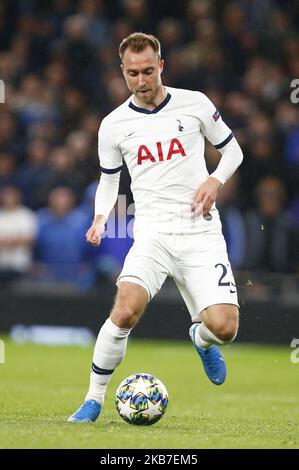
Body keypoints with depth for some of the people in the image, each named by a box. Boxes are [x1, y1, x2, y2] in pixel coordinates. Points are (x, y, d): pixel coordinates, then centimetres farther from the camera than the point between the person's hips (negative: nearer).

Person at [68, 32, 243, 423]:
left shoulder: (195, 104, 2)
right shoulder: (113, 125, 5)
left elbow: (232, 149, 14)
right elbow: (109, 178, 19)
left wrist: (216, 180, -6)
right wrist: (101, 219, 0)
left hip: (201, 231, 0)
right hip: (152, 232, 0)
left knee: (223, 327, -13)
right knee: (126, 310, -26)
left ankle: (201, 338, 27)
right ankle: (94, 398, -8)